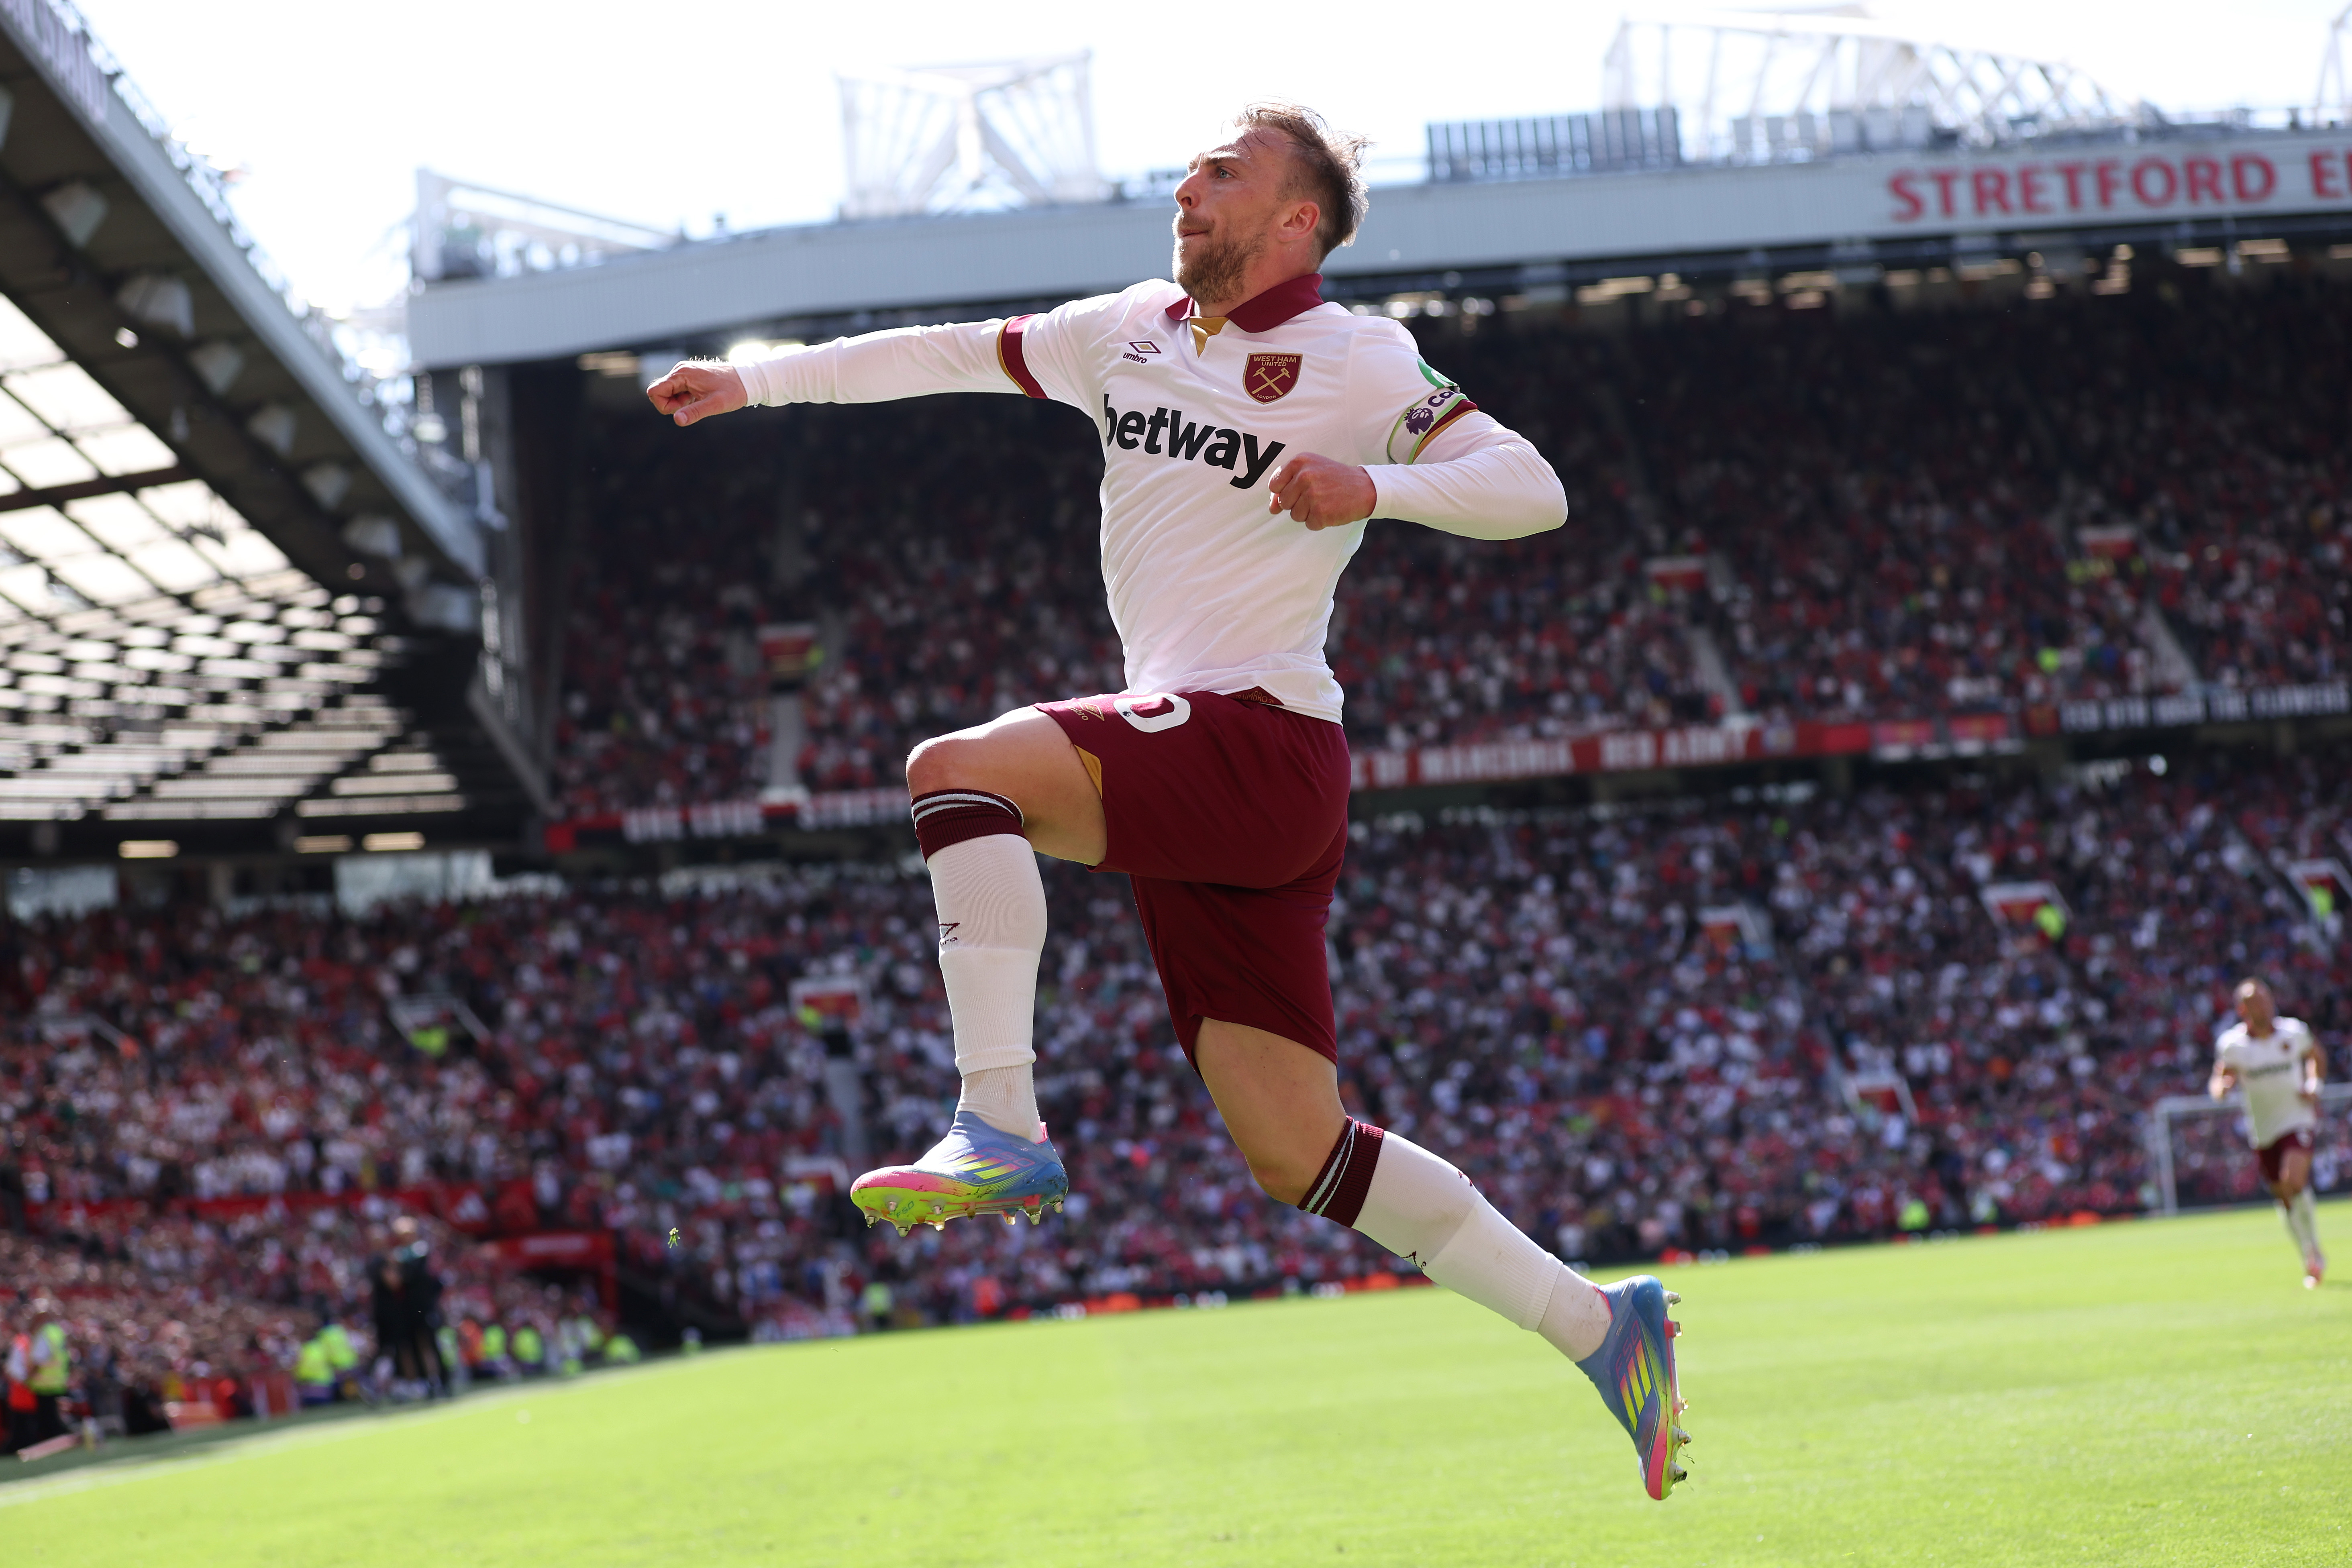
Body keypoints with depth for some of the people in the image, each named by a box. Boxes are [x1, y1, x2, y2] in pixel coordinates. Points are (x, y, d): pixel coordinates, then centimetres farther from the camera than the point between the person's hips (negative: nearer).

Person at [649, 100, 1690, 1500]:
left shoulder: (1355, 360, -1)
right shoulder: (1133, 332, 18)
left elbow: (1534, 492, -7)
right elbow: (957, 355, 24)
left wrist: (1374, 485, -22)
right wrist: (756, 382, 23)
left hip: (1264, 744, -7)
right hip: (1180, 768, 7)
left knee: (961, 770, -25)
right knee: (1301, 1156, 3)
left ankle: (1003, 1132, -27)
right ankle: (1601, 1328, 10)